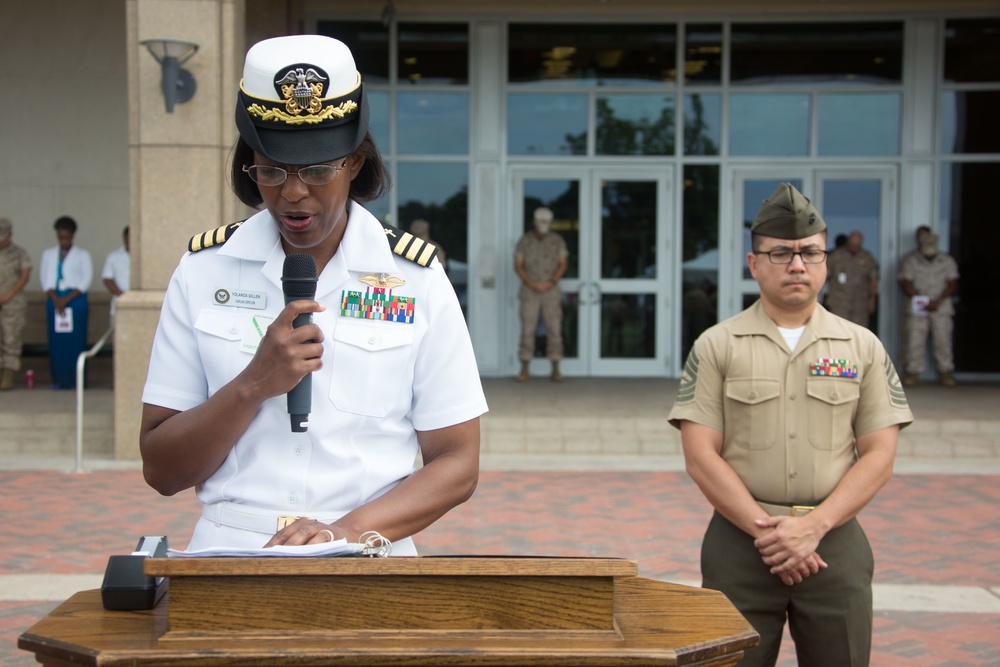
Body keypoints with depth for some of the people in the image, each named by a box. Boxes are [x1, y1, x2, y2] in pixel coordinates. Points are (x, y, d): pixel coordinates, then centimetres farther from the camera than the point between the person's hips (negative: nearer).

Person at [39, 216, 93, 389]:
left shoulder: (82, 255, 6)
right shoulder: (48, 254, 15)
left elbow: (86, 280, -1)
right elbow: (44, 279, 9)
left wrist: (66, 300, -10)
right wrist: (55, 299, -7)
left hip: (76, 301, -2)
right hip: (55, 301, 3)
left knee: (76, 341, -6)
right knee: (56, 341, -1)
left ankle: (76, 380, -3)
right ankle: (58, 380, 4)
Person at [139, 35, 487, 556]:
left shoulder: (415, 278, 3)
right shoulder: (203, 270, 5)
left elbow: (457, 464, 3)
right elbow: (161, 472, 4)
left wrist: (348, 530, -13)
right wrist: (255, 384, -11)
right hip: (228, 555, 0)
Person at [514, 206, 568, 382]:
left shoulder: (558, 240, -1)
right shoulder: (524, 241, -2)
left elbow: (563, 265, -3)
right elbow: (518, 266, -3)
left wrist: (549, 283, -18)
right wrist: (532, 284, -17)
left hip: (551, 292, 0)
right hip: (529, 292, 0)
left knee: (554, 330, -3)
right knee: (527, 329, -2)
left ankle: (555, 370, 4)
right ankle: (524, 369, 5)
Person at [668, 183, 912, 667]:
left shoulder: (862, 347, 7)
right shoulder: (716, 346, 3)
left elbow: (878, 456, 2)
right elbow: (701, 456, -4)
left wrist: (813, 526, -10)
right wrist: (765, 531, -12)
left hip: (835, 541, 1)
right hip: (739, 541, -1)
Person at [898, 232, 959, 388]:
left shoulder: (947, 261, 8)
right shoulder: (910, 261, 3)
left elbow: (952, 284, 2)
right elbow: (906, 284, -4)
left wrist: (937, 301, -12)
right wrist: (922, 302, -15)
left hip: (942, 308, 1)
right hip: (917, 309, -1)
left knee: (943, 340, -2)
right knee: (915, 340, -6)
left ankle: (946, 373, 8)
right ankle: (912, 373, 2)